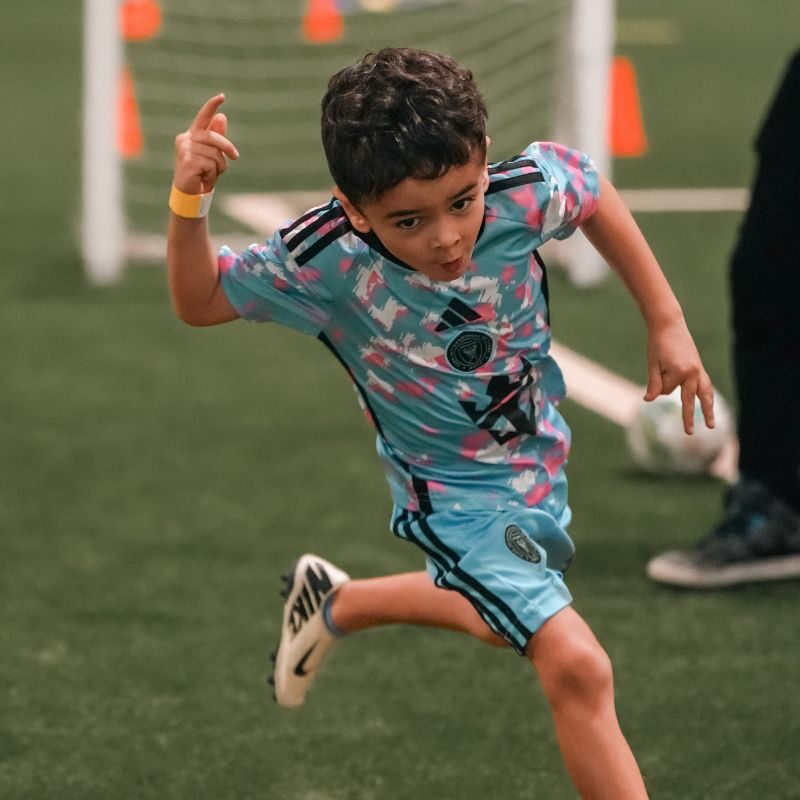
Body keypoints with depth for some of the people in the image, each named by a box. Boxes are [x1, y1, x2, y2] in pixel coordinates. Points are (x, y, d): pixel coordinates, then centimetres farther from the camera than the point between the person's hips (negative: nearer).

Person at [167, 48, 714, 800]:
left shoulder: (526, 193, -28)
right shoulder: (324, 262, -31)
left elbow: (592, 191, -3)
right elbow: (199, 301, -16)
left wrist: (666, 321, -3)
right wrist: (188, 201, -37)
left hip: (537, 457, 5)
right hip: (452, 492, -4)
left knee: (511, 617, 30)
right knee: (576, 666, -20)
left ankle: (335, 602, 52)